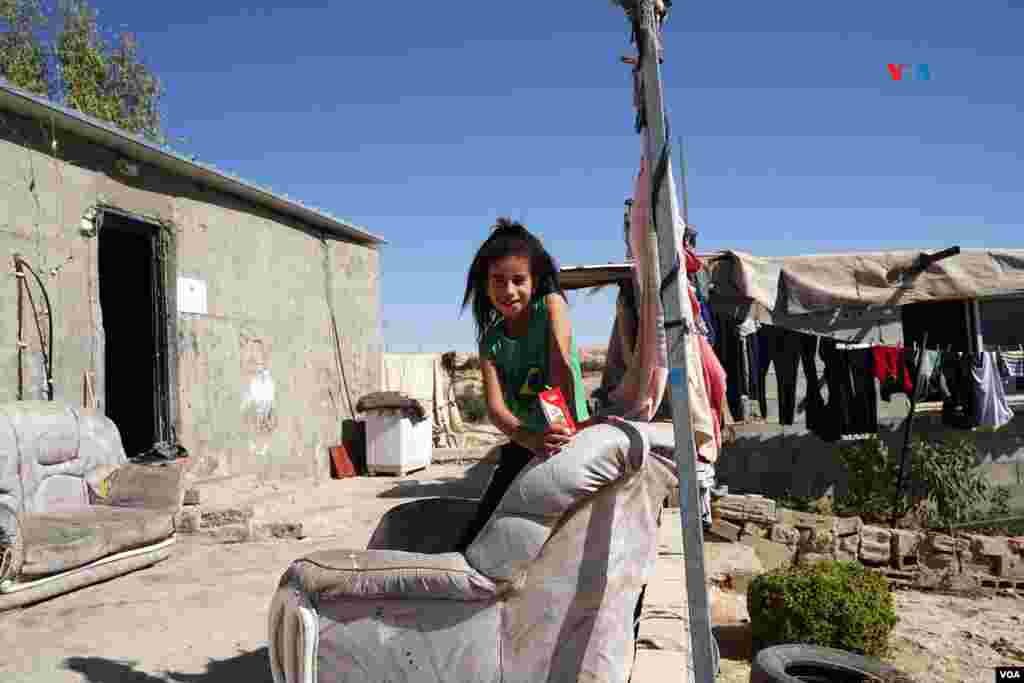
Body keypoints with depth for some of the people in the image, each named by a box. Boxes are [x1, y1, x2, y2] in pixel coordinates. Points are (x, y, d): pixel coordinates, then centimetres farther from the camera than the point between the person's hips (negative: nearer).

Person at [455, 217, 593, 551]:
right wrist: (531, 439, -36)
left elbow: (562, 365, -22)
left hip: (570, 435, -3)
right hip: (524, 446, 4)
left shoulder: (550, 305, -7)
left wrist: (568, 424, -37)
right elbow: (495, 407, -15)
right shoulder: (491, 340, -1)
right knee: (481, 530, 2)